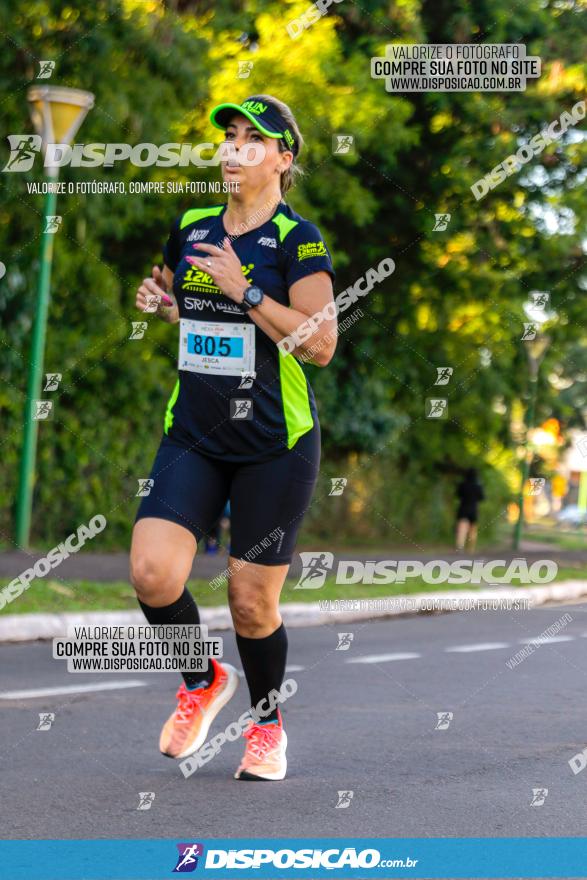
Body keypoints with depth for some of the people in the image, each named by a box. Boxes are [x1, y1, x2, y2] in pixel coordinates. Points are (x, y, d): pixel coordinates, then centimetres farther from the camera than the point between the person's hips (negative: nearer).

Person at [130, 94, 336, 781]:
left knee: (252, 603, 1)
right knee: (152, 571, -16)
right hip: (191, 437, 4)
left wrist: (245, 290, -20)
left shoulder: (297, 239, -8)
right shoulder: (188, 229, 8)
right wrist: (158, 300, 5)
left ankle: (267, 724, 28)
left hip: (274, 445, -4)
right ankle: (203, 682, 14)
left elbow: (321, 343, -16)